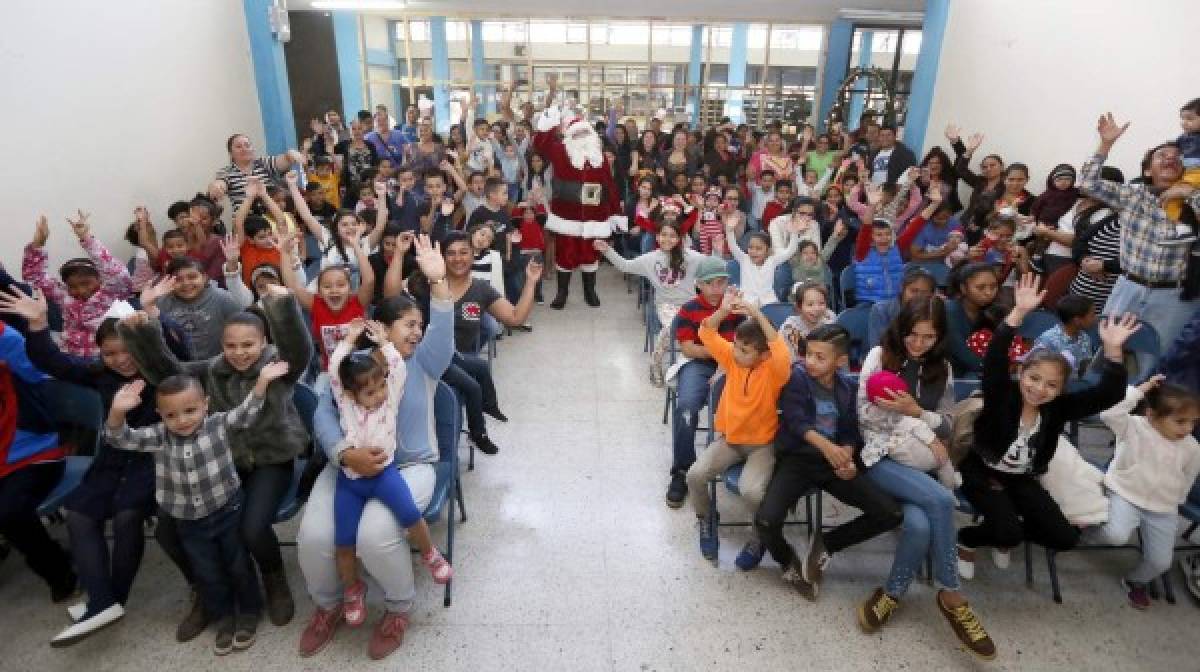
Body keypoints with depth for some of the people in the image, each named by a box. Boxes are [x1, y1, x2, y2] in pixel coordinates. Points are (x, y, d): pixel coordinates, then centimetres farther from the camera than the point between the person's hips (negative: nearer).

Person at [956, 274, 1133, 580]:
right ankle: (966, 539, 8)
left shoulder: (1059, 408, -10)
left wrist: (1112, 350, -33)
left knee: (1065, 538, -3)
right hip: (981, 472, -5)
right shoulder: (1001, 394, -20)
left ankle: (1001, 531, 21)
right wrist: (1019, 312, -47)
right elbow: (995, 358, -37)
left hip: (1023, 479, 5)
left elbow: (1110, 393, -19)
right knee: (1010, 533, -23)